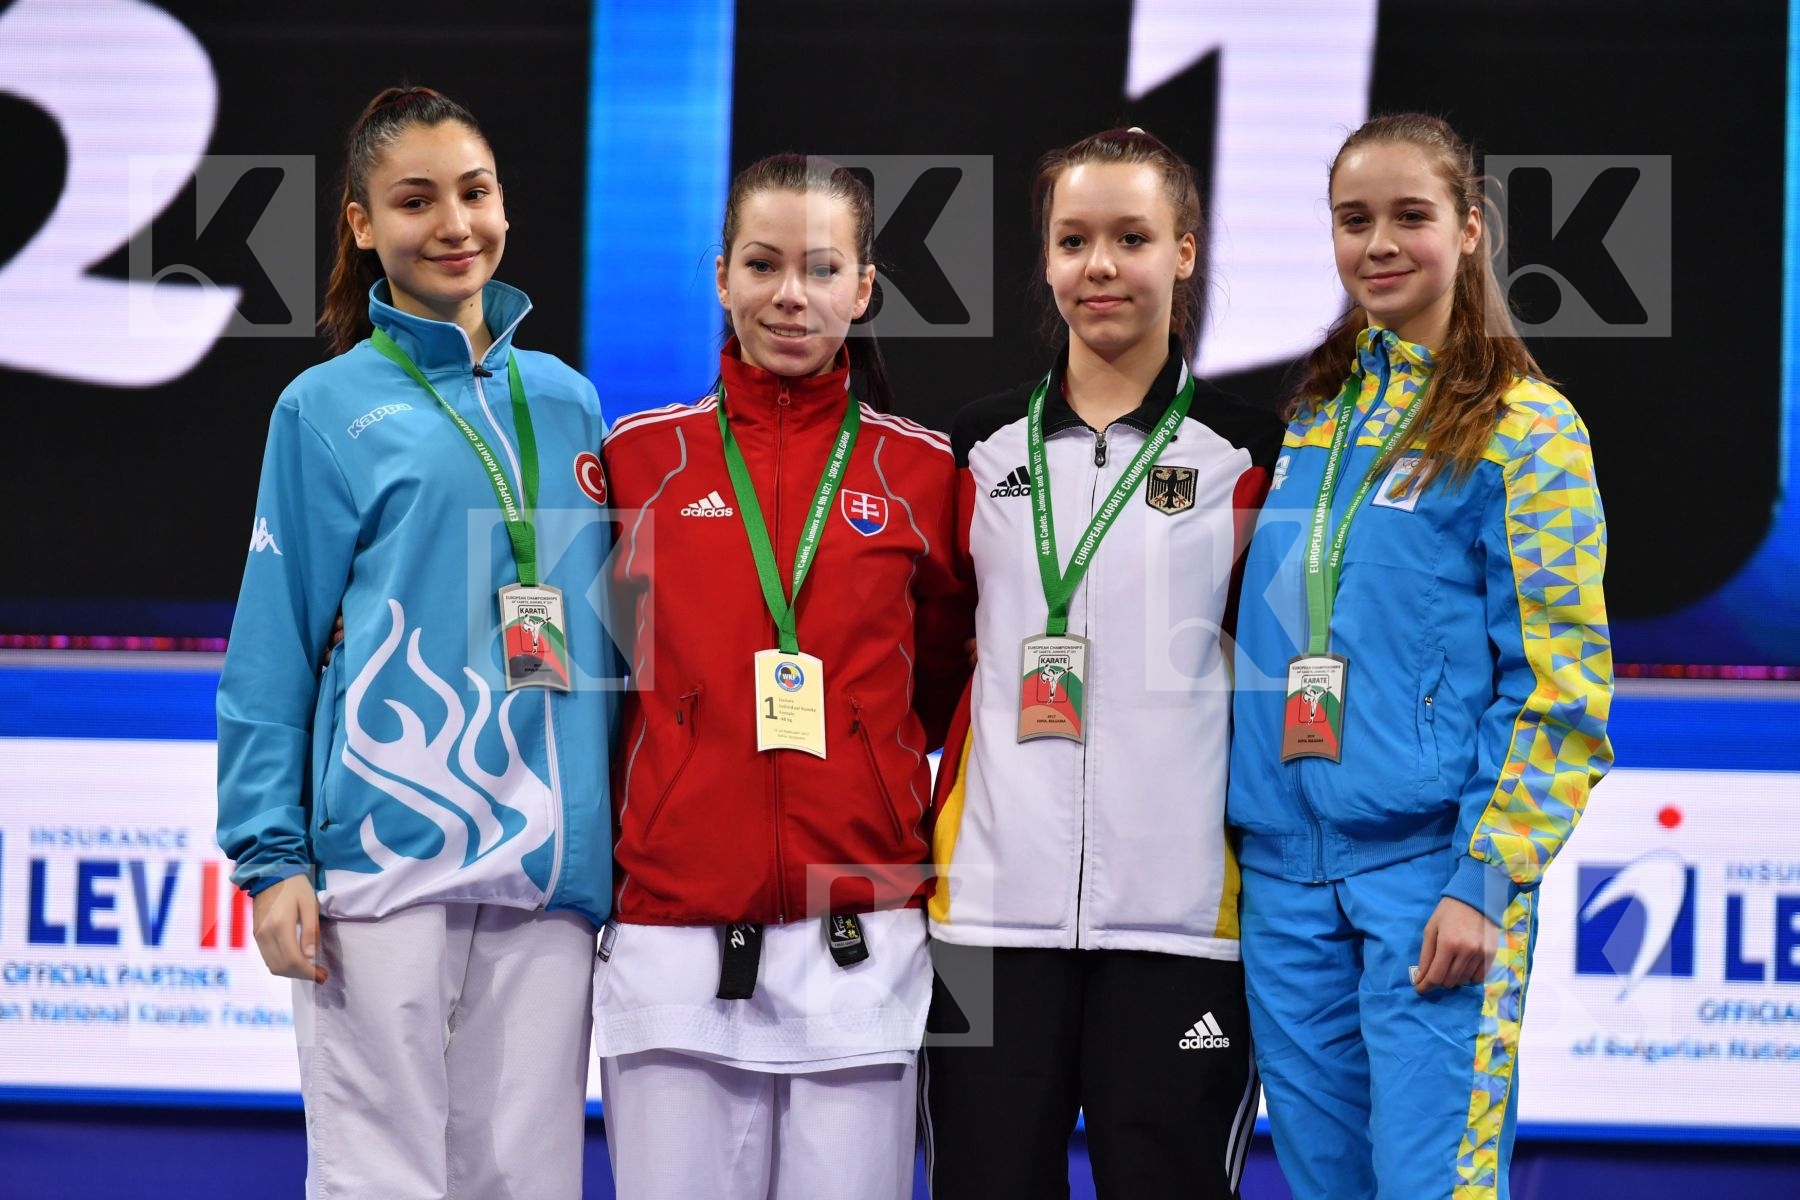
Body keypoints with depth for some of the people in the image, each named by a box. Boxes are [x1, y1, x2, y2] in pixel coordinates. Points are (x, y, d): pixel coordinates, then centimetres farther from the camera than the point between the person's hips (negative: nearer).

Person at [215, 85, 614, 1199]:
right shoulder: (330, 408, 3)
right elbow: (272, 648, 1)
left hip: (552, 862, 4)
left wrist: (621, 846, 15)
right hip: (385, 853, -4)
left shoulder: (565, 400, 15)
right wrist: (272, 857, -6)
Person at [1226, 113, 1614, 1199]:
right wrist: (1247, 840, 13)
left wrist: (1486, 882, -15)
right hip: (1285, 868, 6)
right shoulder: (1313, 413, 14)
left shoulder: (1525, 425, -4)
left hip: (1429, 865, -6)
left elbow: (1561, 687, -8)